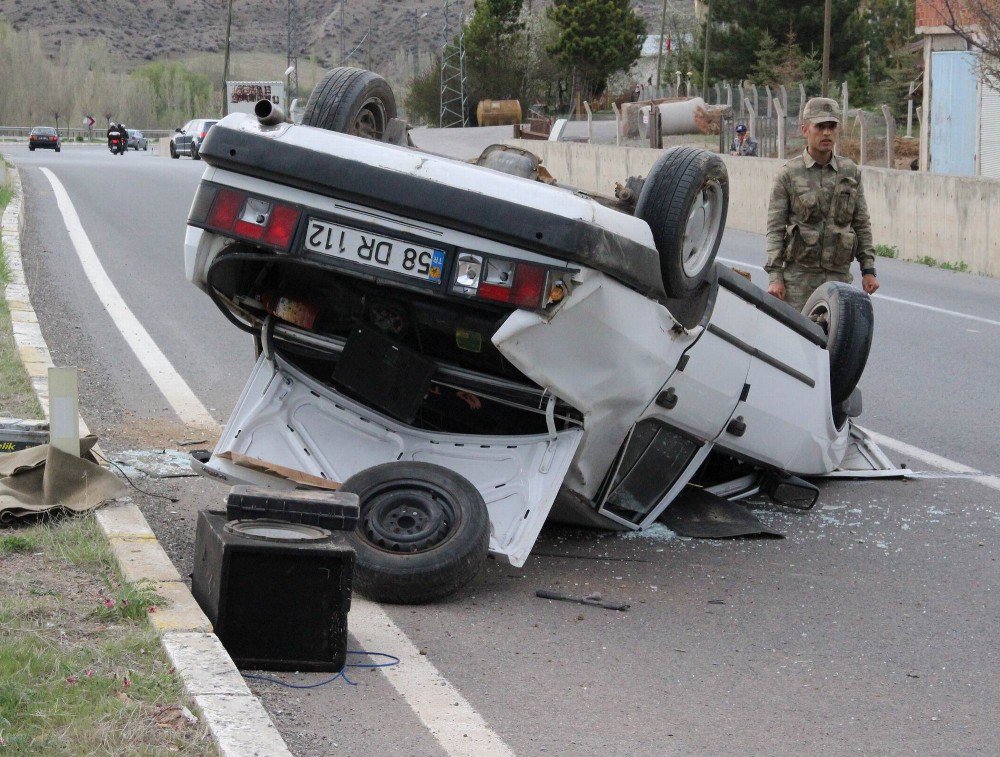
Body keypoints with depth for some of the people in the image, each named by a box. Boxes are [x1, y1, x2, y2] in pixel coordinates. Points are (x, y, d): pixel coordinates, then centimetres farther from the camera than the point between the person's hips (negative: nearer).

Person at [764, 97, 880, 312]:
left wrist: (868, 270, 8)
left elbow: (862, 224, 13)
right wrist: (775, 277, -8)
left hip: (839, 275, 2)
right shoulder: (789, 174, 0)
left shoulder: (851, 172, 9)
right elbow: (775, 228, -1)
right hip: (799, 274, -2)